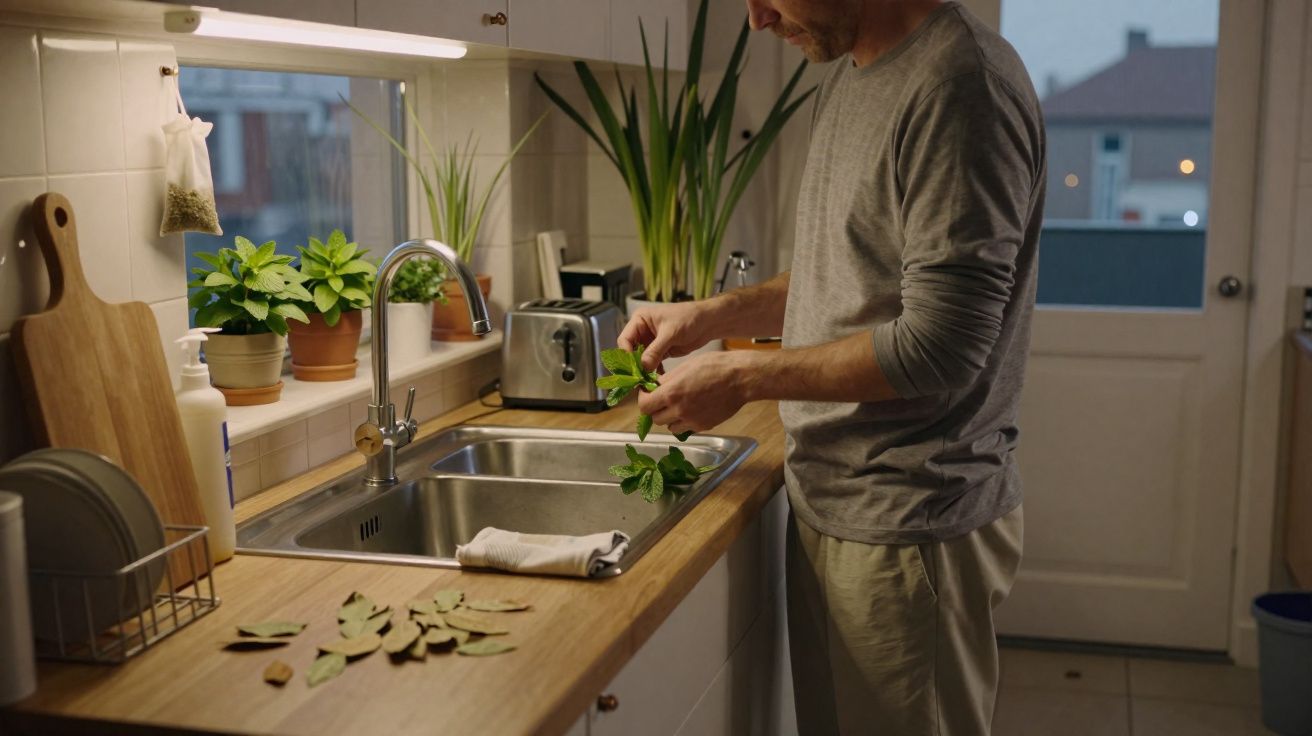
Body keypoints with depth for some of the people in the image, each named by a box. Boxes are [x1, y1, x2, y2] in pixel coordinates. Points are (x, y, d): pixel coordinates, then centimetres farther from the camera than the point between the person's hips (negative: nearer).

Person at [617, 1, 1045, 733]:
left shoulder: (960, 82, -20)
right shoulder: (848, 76, 9)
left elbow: (940, 345, -23)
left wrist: (743, 377, -15)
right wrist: (715, 314, 6)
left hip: (909, 527, -8)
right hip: (828, 504, 8)